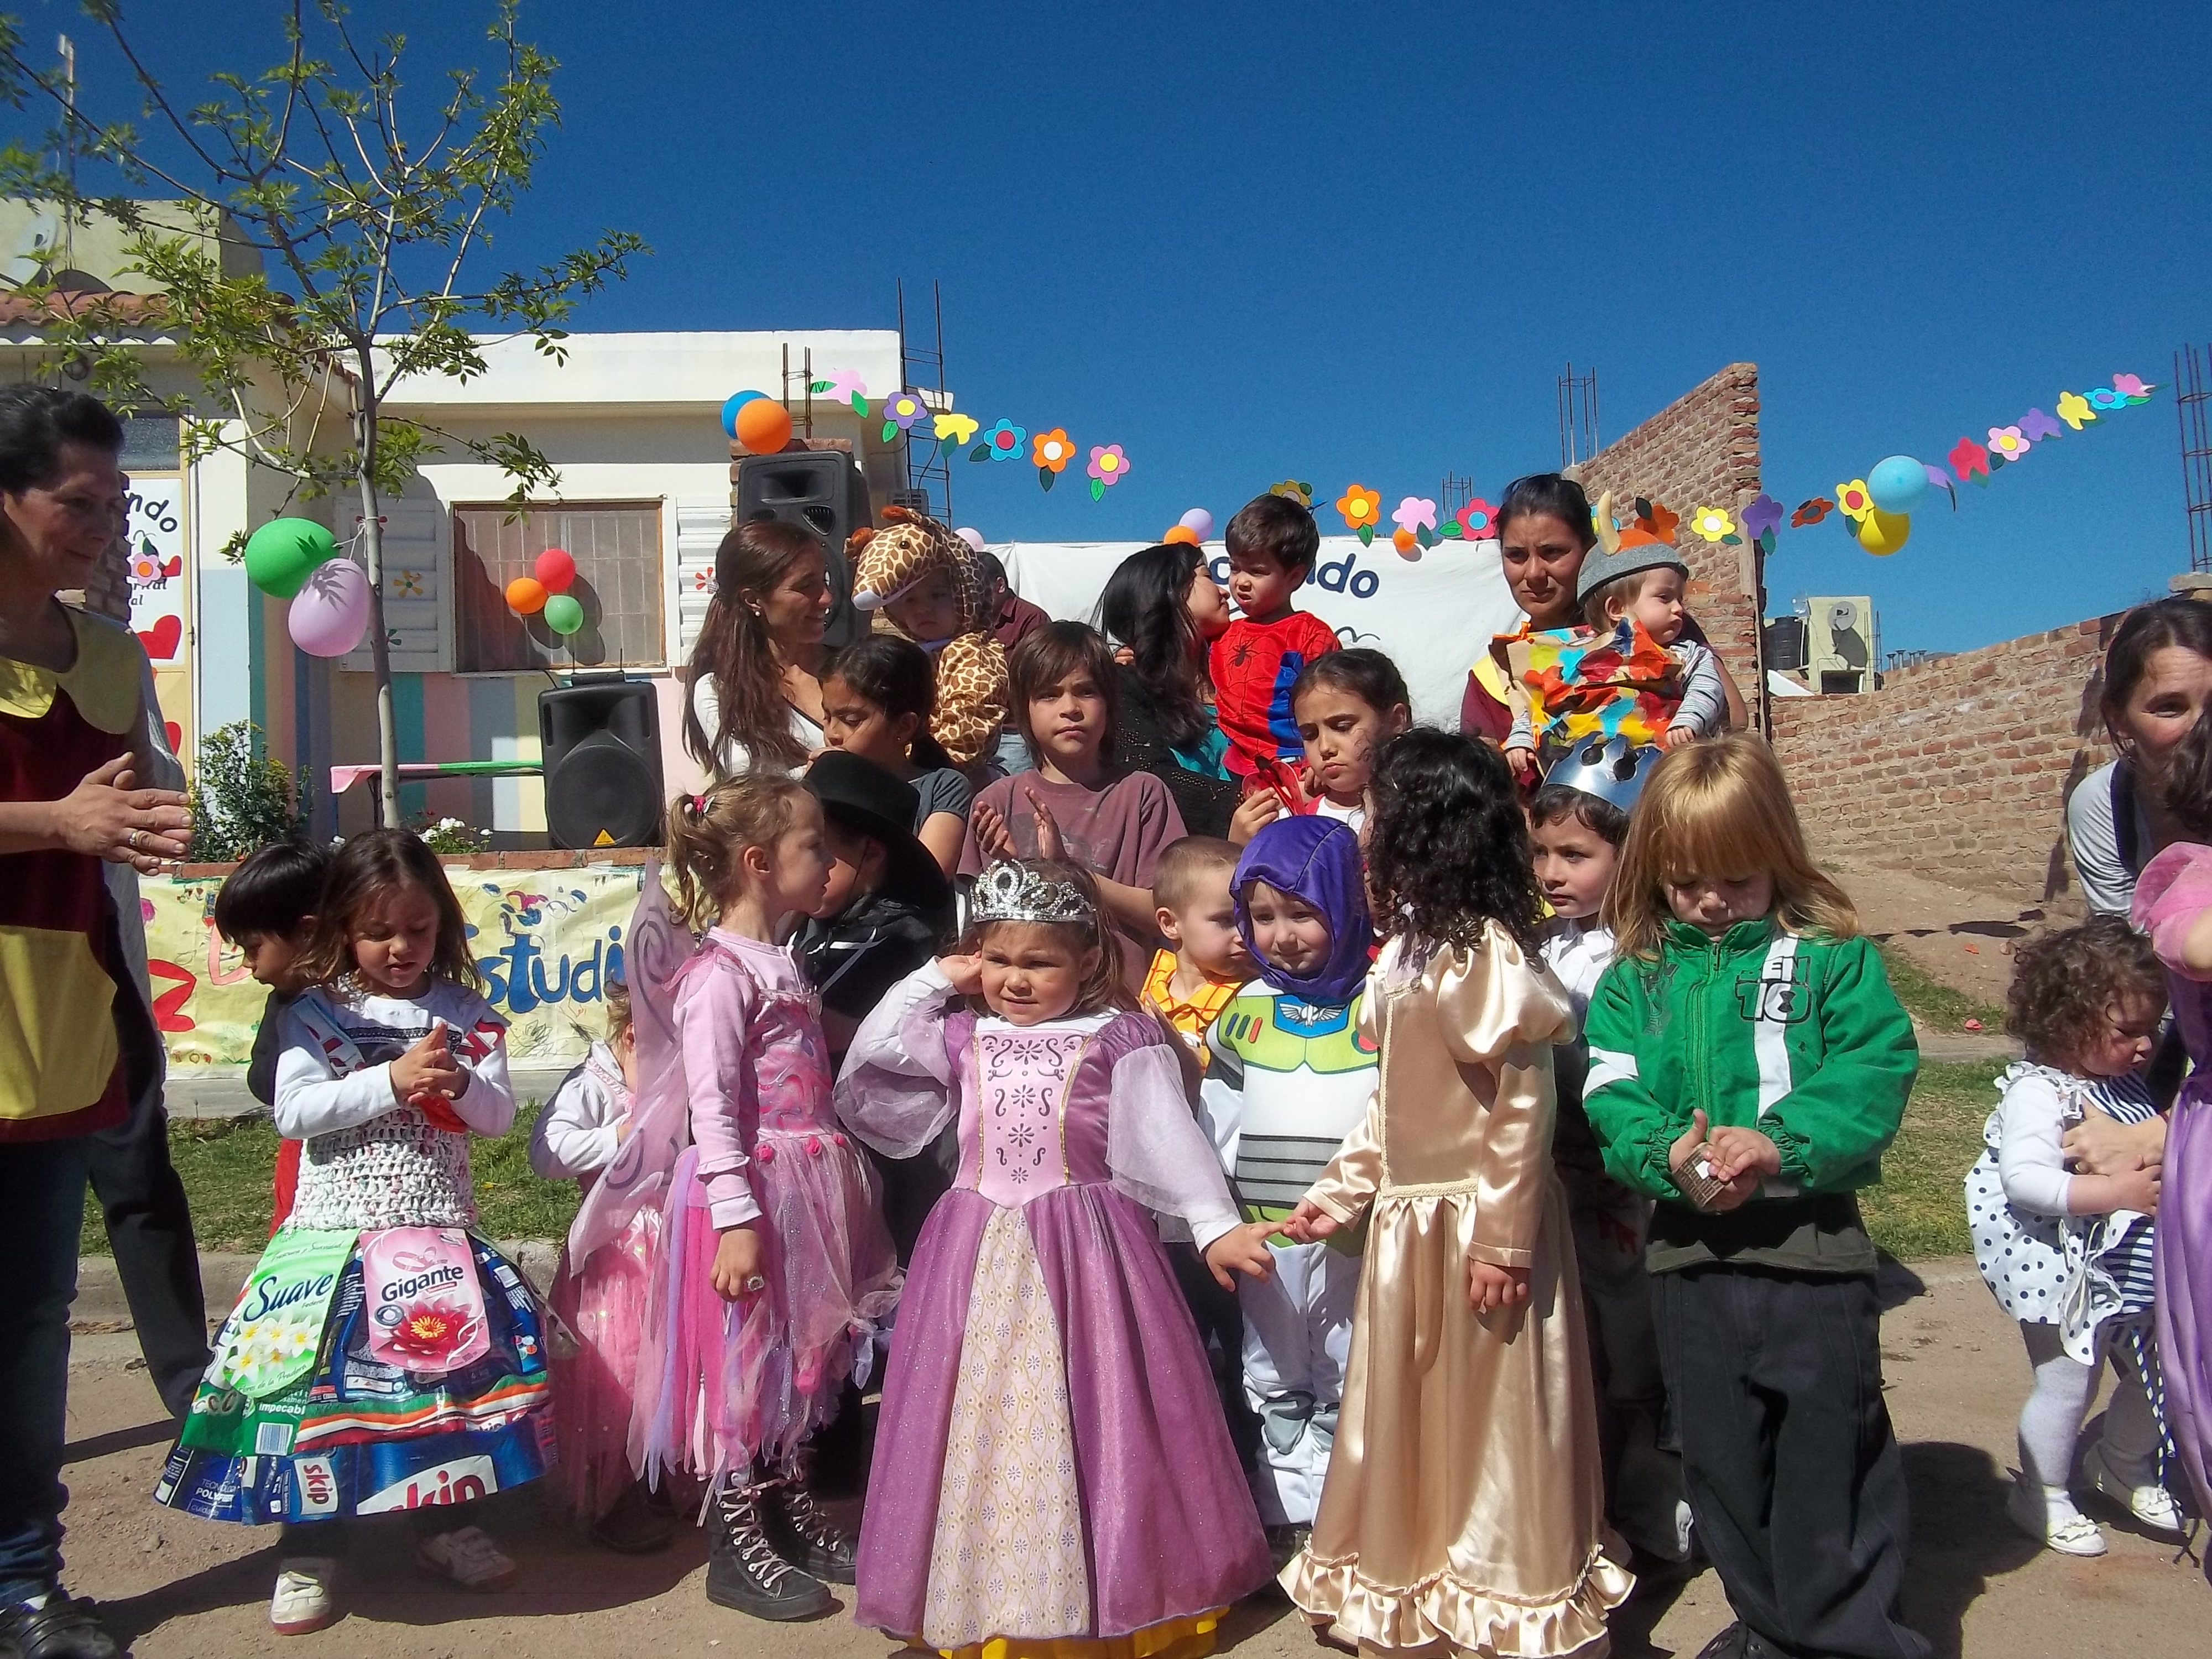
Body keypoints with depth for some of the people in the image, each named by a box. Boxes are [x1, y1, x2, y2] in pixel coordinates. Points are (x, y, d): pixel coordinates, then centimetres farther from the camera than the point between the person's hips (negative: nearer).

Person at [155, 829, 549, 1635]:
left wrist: (457, 1082, -18)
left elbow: (499, 1115, 2)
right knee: (315, 1377, -5)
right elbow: (294, 1112, -10)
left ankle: (447, 1524, 20)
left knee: (458, 1362, 0)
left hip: (441, 1238, 2)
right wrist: (391, 1083, -19)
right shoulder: (315, 1014, 2)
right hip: (334, 1236, -2)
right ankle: (309, 1548, 13)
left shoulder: (466, 1015, 7)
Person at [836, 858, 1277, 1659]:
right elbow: (867, 1066, 3)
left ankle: (1111, 1594, 16)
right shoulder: (959, 1037, 7)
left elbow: (1168, 1136, -5)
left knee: (1085, 1420, 1)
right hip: (983, 1253, 3)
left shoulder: (1119, 1037, -4)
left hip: (1085, 1246, -3)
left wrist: (1215, 1226, -12)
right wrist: (934, 980, 2)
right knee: (980, 1414, 7)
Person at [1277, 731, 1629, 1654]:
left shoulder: (1485, 952, -19)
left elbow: (1524, 1104, -21)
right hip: (1408, 1222, 9)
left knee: (1485, 1419, 6)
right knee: (1407, 1418, 19)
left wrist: (1502, 1240, -20)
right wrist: (1340, 1192, 16)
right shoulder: (1408, 951, 8)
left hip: (1475, 1226, -9)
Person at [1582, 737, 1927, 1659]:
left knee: (1831, 1447, 5)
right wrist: (1668, 1156, -23)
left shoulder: (1833, 959, -2)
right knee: (1721, 1453, 16)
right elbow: (1610, 1095, -3)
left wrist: (1779, 1147, -26)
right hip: (1688, 1251, 4)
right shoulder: (1635, 978, 6)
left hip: (1812, 1244, -3)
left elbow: (1872, 1080, -12)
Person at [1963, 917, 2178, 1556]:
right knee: (2066, 1385, 4)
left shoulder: (2123, 1083, 4)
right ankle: (2041, 1496, 26)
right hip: (2067, 1273, -8)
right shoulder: (2038, 1092, -23)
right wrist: (2118, 1192, -33)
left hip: (2133, 1269, 8)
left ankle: (2123, 1467, 47)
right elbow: (2024, 1178, -32)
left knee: (2154, 1372, 20)